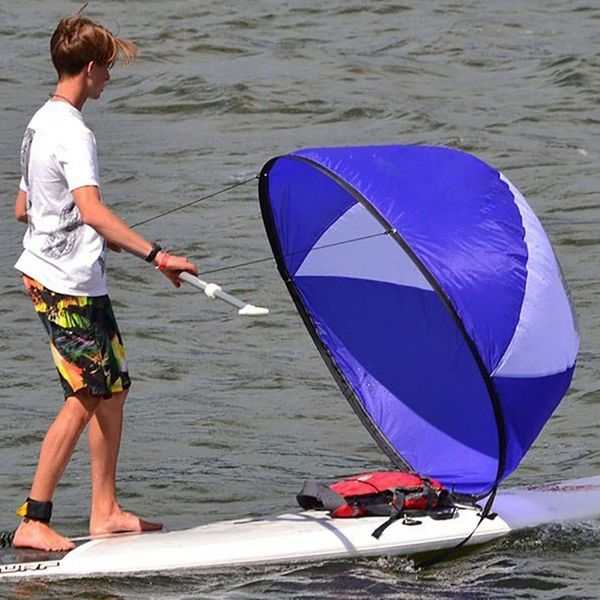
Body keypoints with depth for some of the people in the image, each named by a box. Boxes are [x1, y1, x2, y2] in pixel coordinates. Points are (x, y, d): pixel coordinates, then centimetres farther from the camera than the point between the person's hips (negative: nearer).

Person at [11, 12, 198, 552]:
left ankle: (105, 512, 16)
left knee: (113, 388, 13)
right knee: (85, 399, -7)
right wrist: (156, 255, -37)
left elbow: (22, 208, 21)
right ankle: (32, 522, -6)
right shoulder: (72, 133, -18)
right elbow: (91, 209, -32)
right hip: (67, 287, -10)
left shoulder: (41, 124, 13)